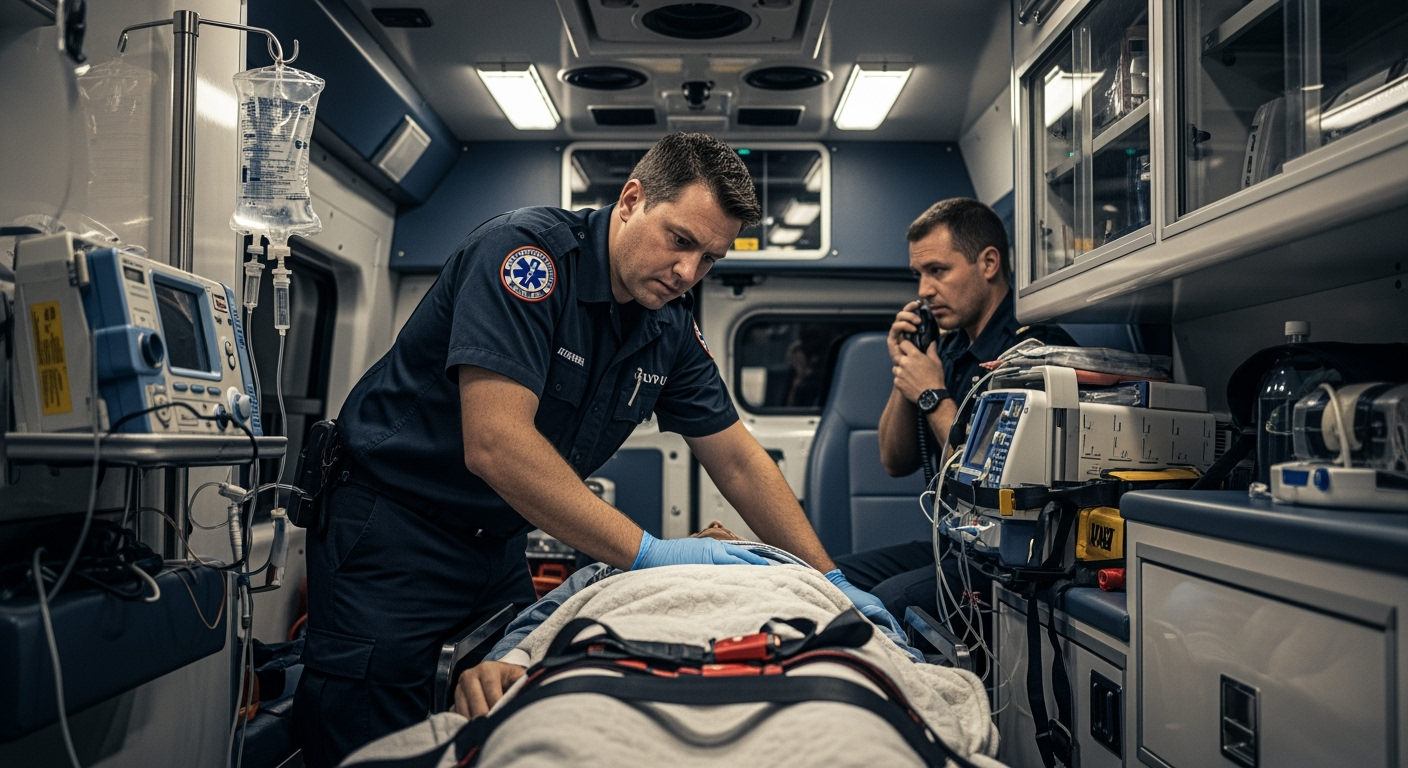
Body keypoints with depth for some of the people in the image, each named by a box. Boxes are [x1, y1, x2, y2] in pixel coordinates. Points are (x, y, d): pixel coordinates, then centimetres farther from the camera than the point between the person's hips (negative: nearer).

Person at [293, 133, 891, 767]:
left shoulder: (672, 324, -1)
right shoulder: (529, 248, -23)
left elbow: (738, 461, 6)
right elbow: (495, 443, -32)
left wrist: (828, 579, 1)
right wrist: (648, 554, -30)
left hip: (496, 545, 7)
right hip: (391, 529, -6)